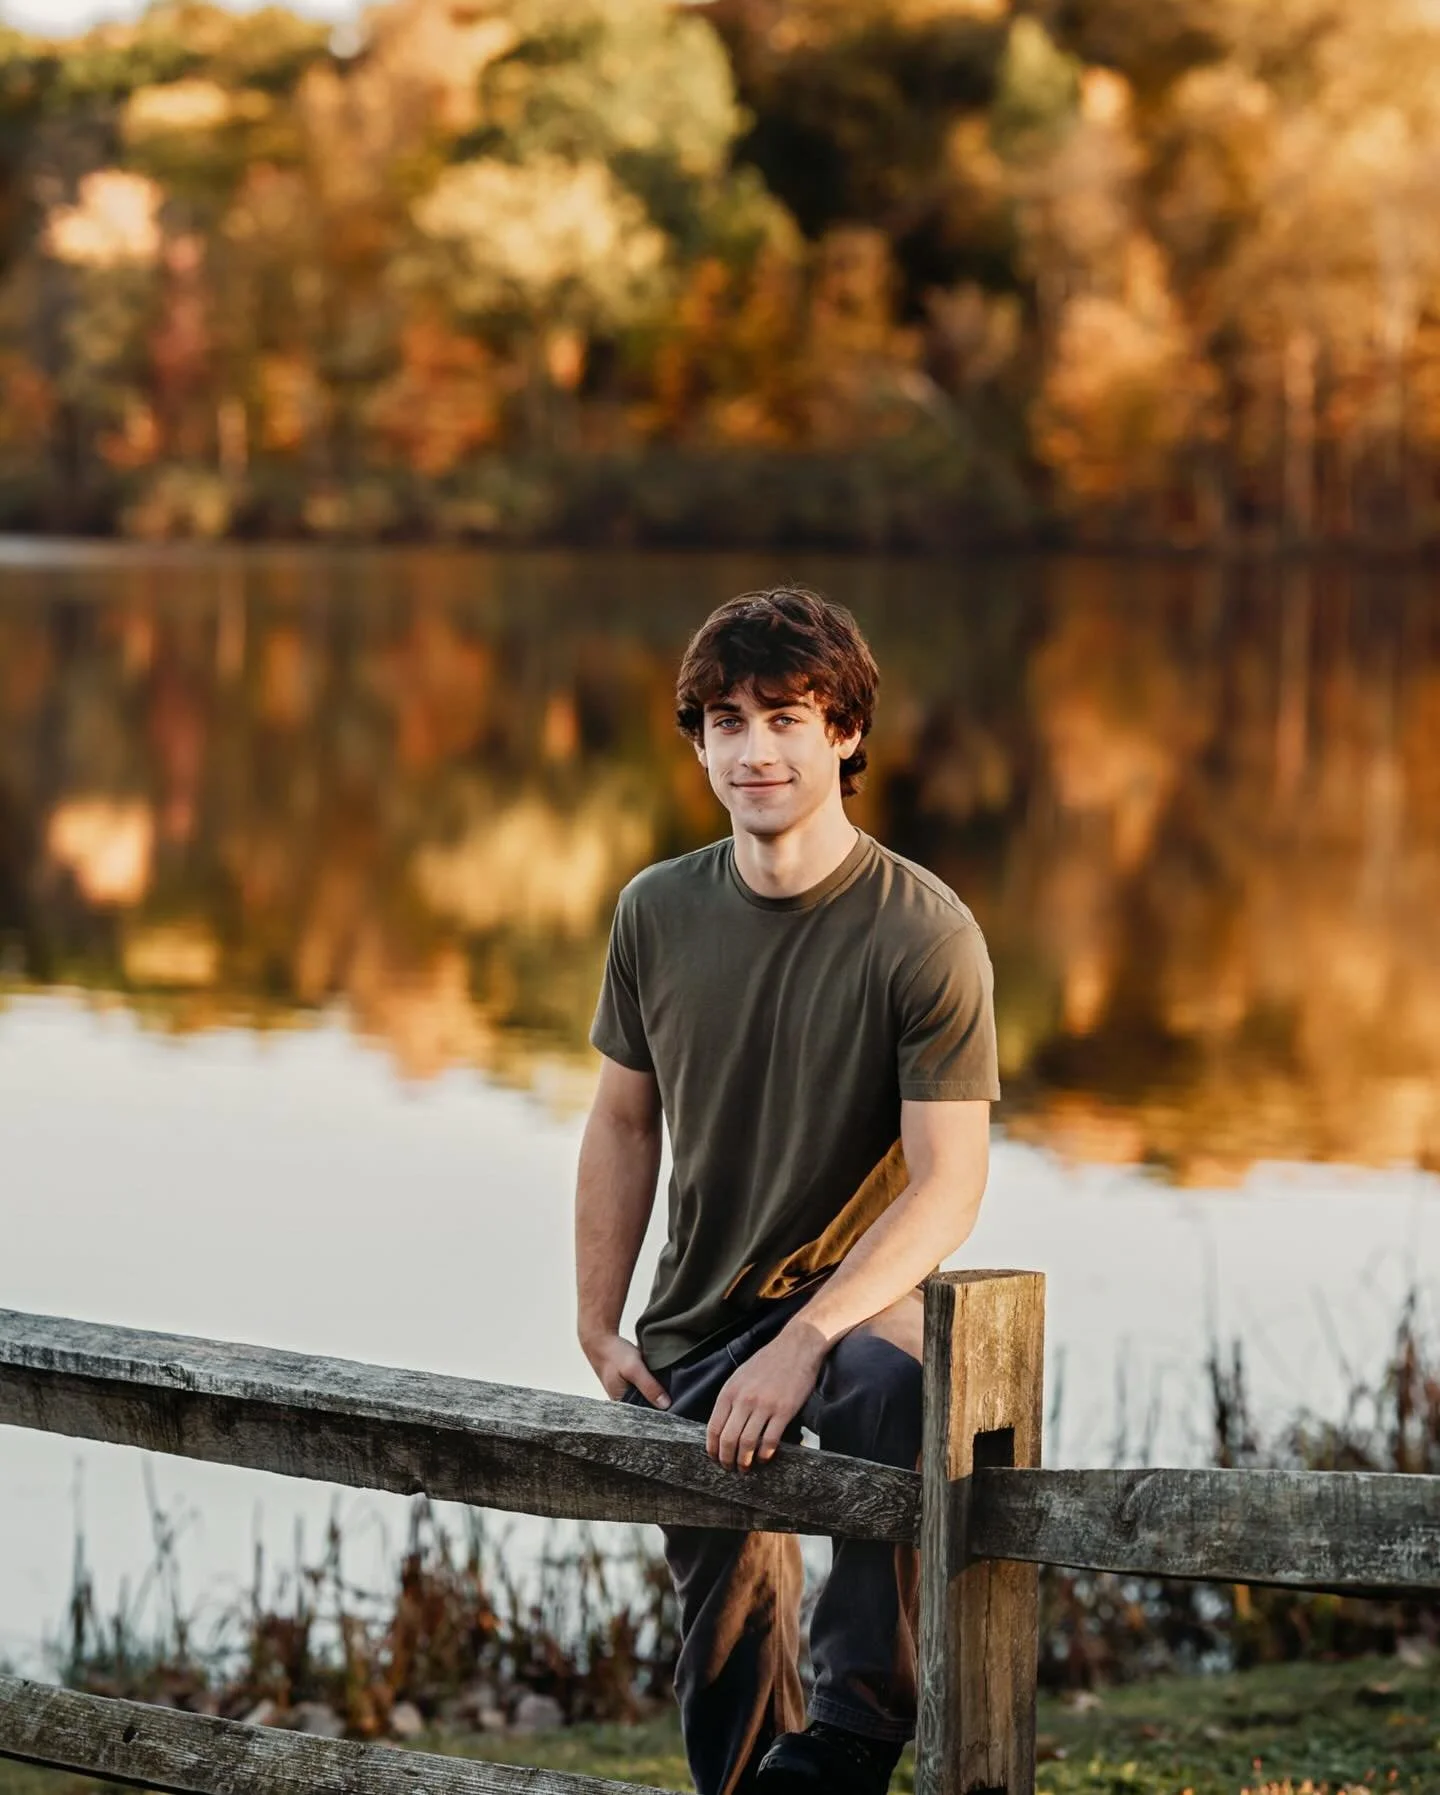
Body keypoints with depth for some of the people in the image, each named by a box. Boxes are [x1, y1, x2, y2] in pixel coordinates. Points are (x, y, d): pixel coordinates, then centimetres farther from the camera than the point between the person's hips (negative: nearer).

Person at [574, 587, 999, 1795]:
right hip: (695, 1328, 5)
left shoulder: (924, 932, -15)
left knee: (887, 1381, -39)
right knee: (727, 1635, 8)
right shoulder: (658, 912, -1)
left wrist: (805, 1341, -28)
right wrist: (599, 1327, 6)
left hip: (857, 1289, -5)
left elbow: (949, 1184, -18)